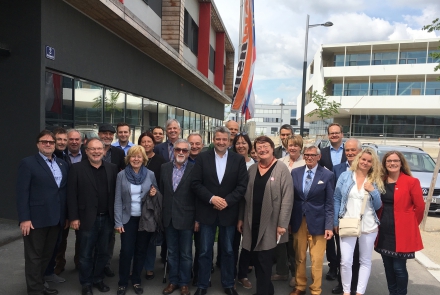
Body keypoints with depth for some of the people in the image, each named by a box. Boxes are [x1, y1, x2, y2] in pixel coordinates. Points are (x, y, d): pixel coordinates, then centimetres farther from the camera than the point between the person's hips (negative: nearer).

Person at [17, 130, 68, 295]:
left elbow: (65, 190, 10)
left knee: (47, 255, 18)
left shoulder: (63, 164, 10)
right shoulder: (28, 163, -6)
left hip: (56, 218, 6)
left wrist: (66, 215, 8)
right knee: (34, 257, 8)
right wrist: (24, 219, -17)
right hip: (36, 219, -6)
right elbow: (22, 193, -11)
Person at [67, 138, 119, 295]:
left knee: (103, 252, 15)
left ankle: (98, 279, 33)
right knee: (86, 254, 11)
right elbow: (71, 195, -6)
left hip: (107, 218, 3)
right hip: (87, 219, -2)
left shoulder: (112, 168, 3)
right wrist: (74, 217, -10)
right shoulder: (77, 168, -4)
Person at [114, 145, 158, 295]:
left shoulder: (151, 174, -1)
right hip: (128, 219, -1)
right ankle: (122, 282, 20)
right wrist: (118, 222, -7)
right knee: (126, 251, 0)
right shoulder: (121, 175, -3)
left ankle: (136, 280, 28)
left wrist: (154, 194, -16)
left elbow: (155, 199, 8)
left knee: (141, 251, 10)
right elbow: (118, 200, -2)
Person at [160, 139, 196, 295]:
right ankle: (173, 281, 33)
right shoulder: (165, 167, 4)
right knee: (172, 252, 17)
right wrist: (161, 214, 5)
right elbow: (161, 191, 7)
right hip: (169, 217, 4)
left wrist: (198, 219, -9)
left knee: (186, 254, 11)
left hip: (186, 218, -3)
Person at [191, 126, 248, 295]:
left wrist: (227, 201, -15)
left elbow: (242, 186, -4)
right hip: (207, 211, 0)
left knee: (228, 251, 14)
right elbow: (196, 183, -5)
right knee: (205, 251, 9)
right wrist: (212, 198, -16)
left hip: (228, 212, 1)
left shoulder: (238, 160, 0)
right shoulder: (203, 157, -1)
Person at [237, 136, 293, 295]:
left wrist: (282, 224, -14)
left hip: (269, 223, -5)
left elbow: (287, 198, -11)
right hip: (252, 222, 5)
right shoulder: (252, 169, 8)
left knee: (264, 261, 3)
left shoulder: (282, 170, -8)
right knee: (256, 259, 12)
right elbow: (245, 195, 10)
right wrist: (241, 218, 8)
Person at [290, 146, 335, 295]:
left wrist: (329, 226, -10)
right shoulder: (295, 172, 3)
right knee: (299, 258, 15)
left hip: (317, 222, -2)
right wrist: (288, 221, 3)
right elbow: (291, 197, 5)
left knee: (317, 260, 6)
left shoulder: (328, 175, -4)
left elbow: (329, 203, -5)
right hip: (298, 221, 3)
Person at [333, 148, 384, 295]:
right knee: (346, 261, -3)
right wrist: (336, 222, -1)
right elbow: (337, 199, 2)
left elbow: (377, 206, 5)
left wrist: (373, 191, -12)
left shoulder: (375, 181, 3)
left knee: (365, 261, 11)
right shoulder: (345, 176, -1)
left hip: (368, 227, 2)